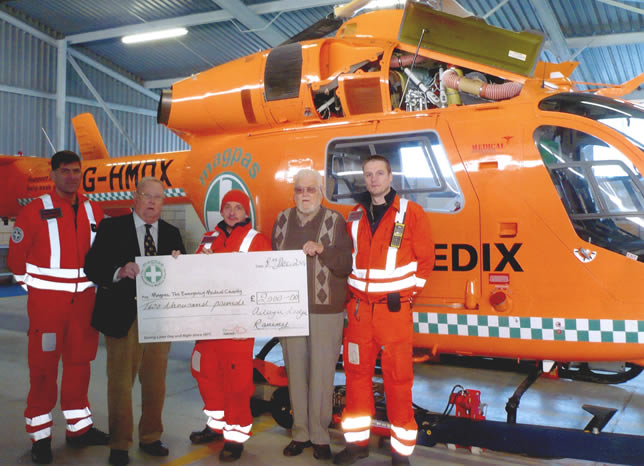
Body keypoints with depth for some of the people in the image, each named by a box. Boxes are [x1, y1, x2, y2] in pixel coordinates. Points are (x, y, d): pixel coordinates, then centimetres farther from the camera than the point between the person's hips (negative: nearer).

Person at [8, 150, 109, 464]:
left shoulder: (93, 211, 6)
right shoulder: (35, 211, -7)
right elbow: (17, 256, -2)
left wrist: (93, 282, 10)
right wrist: (33, 287, 2)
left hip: (83, 299, 4)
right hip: (46, 300, -4)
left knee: (80, 362, 11)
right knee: (44, 366, 2)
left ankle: (79, 427, 25)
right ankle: (40, 435, 15)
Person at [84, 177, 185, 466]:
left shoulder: (171, 234, 12)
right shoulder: (112, 228, 2)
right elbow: (92, 266, -6)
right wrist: (119, 272, -23)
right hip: (123, 315, -3)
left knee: (155, 381, 10)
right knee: (120, 380, 2)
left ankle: (150, 438, 26)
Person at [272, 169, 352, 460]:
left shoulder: (335, 221, 0)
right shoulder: (282, 220, 11)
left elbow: (346, 265, -4)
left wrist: (322, 250, -19)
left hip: (326, 310, -3)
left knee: (322, 375, 0)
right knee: (295, 373, 8)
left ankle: (320, 436, 13)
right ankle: (300, 433, 20)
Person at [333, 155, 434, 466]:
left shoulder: (411, 213, -3)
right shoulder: (354, 216, 10)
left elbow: (425, 259, -1)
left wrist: (406, 294, -4)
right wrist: (352, 294, 8)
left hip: (394, 309, -4)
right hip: (359, 308, 4)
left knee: (398, 378, 1)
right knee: (356, 373, 11)